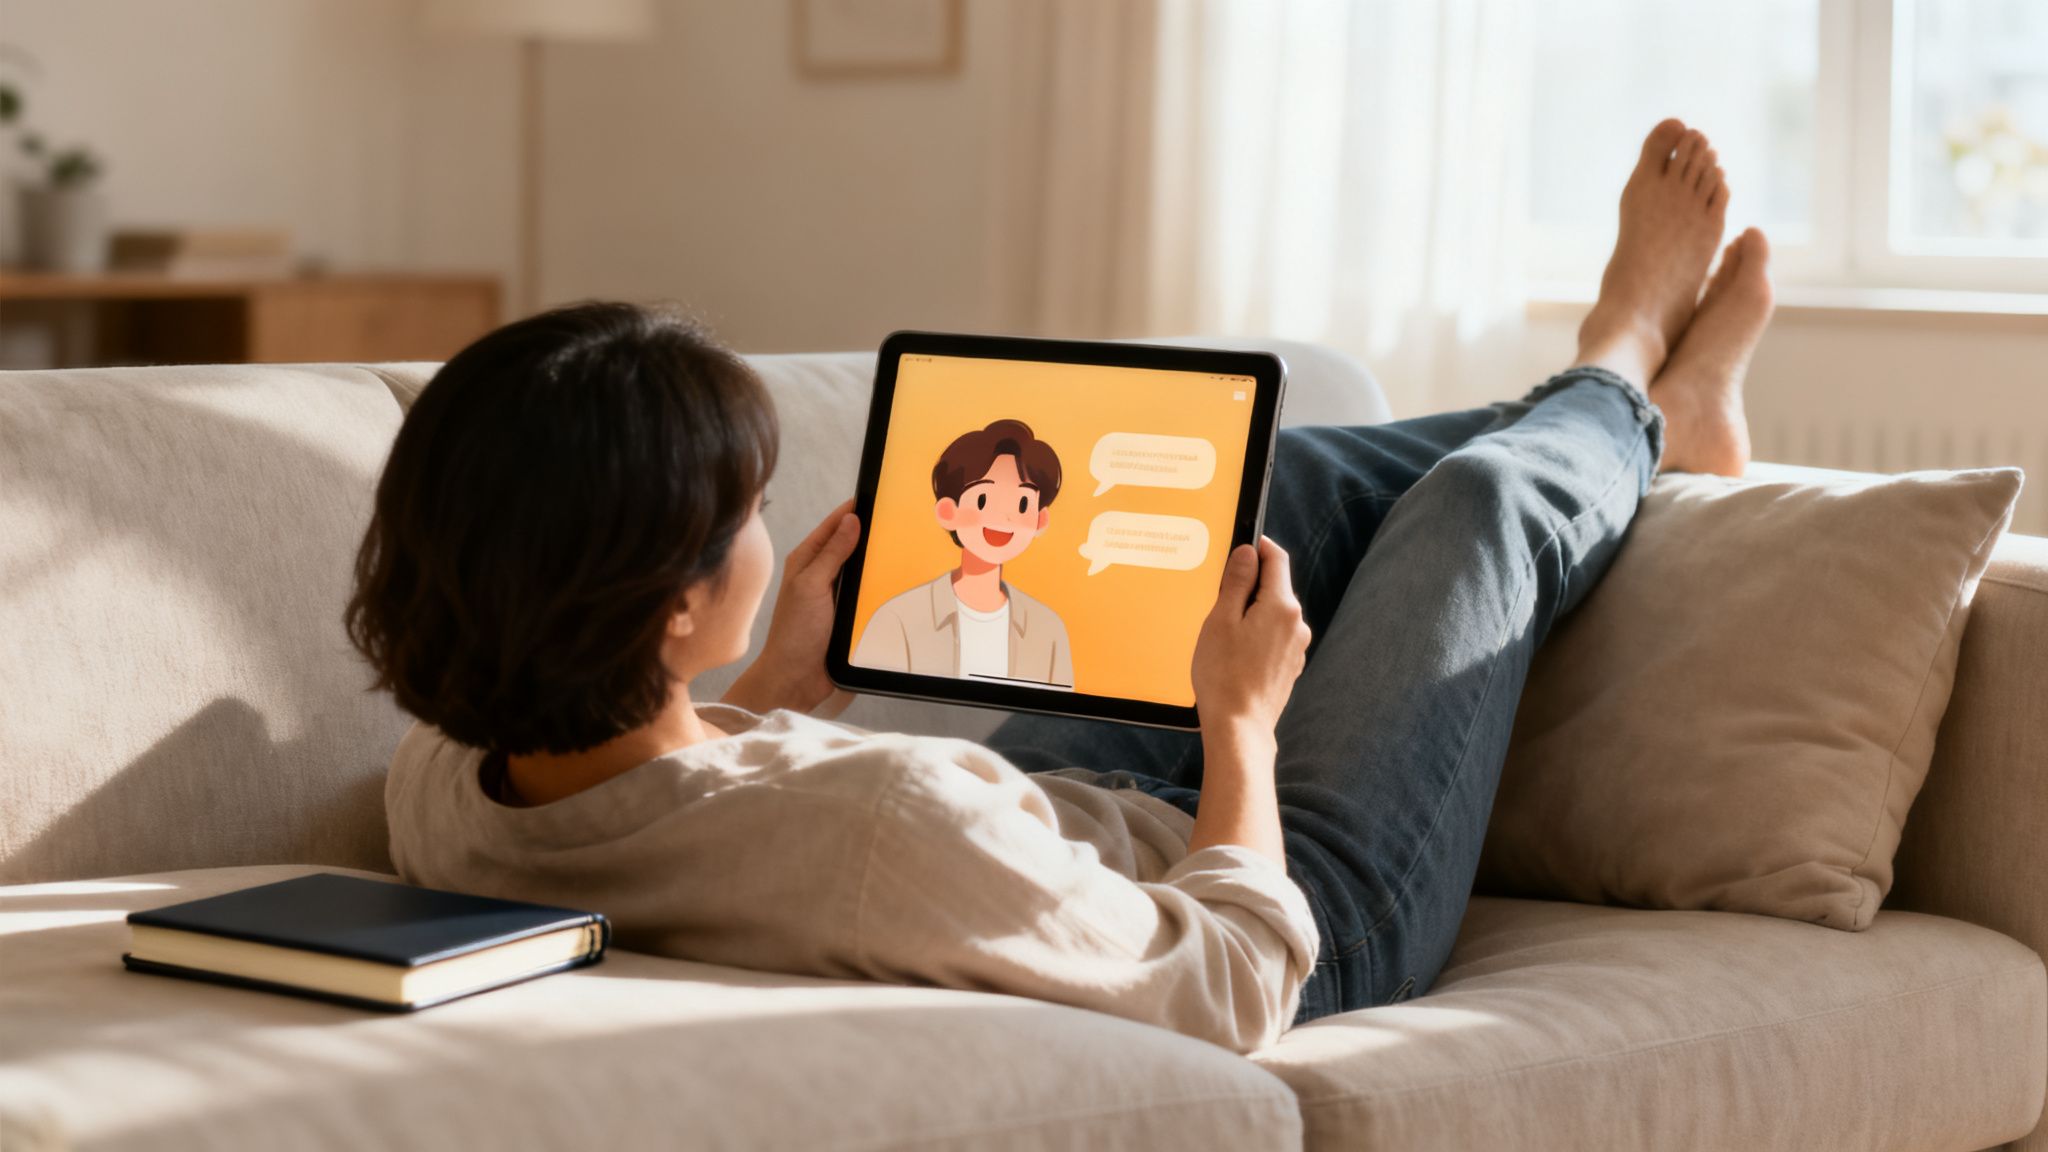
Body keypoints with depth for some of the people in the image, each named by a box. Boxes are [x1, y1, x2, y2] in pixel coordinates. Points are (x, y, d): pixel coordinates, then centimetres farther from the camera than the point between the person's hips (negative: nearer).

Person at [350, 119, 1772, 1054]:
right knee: (1479, 501, 11)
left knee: (1295, 467, 19)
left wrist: (785, 680, -4)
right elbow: (1236, 987, -30)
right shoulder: (881, 818, -48)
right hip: (1297, 924, -6)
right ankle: (1619, 395, 51)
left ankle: (1653, 420, 50)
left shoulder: (440, 793, -25)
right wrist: (1240, 718, -16)